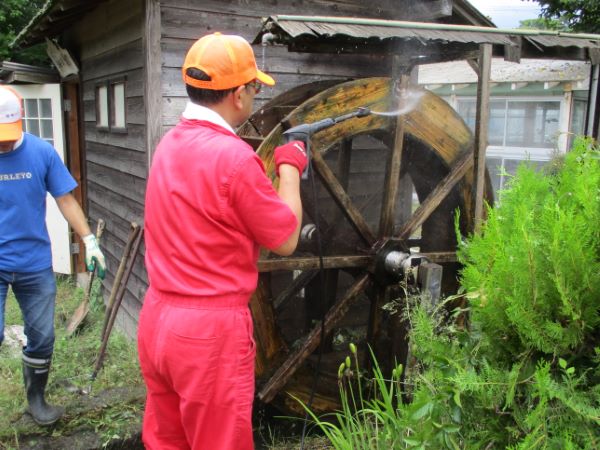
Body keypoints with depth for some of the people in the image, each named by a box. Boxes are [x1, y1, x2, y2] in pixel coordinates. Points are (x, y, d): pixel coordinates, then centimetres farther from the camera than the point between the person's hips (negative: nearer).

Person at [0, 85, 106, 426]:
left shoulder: (42, 152, -4)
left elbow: (65, 199, -1)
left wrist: (89, 240, -7)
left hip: (36, 264, 2)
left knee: (42, 338, 11)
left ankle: (37, 399, 33)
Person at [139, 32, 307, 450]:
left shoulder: (169, 144, 5)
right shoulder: (233, 155, -19)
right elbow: (286, 240, -9)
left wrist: (270, 164, 16)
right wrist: (290, 168, 3)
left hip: (157, 318, 8)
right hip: (210, 329, -8)